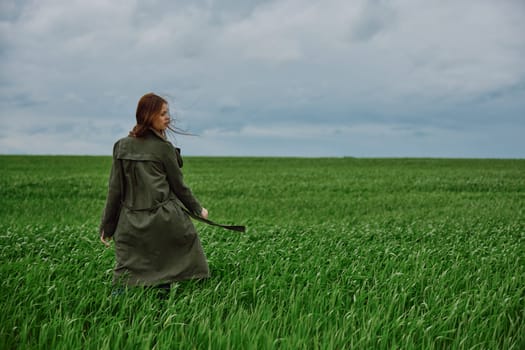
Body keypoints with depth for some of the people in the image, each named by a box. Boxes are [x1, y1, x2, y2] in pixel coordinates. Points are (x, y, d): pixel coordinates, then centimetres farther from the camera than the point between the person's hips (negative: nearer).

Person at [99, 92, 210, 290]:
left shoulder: (121, 146, 5)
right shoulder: (164, 148, -4)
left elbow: (115, 189, 5)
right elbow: (178, 185, 4)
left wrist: (107, 226, 11)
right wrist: (198, 209, 20)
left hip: (132, 224, 3)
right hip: (165, 220, -3)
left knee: (125, 274, 7)